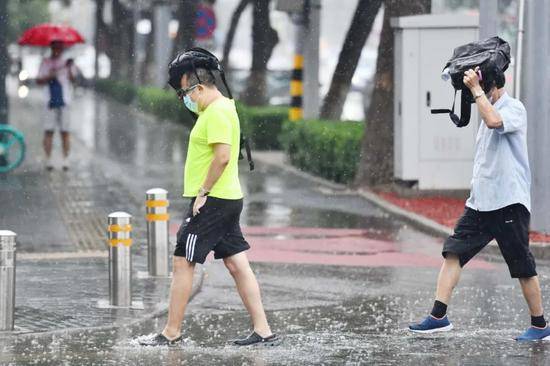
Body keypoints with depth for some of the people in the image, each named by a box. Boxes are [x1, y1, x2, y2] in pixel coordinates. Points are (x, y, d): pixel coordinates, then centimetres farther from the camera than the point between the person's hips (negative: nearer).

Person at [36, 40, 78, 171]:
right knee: (48, 131, -4)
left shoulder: (66, 62, 8)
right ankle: (48, 159, 0)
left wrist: (69, 68, -22)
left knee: (65, 131, 0)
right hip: (50, 101, 0)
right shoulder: (46, 62, 8)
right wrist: (49, 77, -13)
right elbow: (39, 80, 5)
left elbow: (73, 79, -5)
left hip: (64, 101, 0)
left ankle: (65, 160, 3)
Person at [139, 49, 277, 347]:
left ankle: (171, 333, 3)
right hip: (229, 199, 10)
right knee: (237, 265, 9)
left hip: (212, 201, -10)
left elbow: (222, 155, -25)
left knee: (182, 263, -3)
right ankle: (263, 330, 8)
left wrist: (203, 193, -19)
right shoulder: (221, 107, 16)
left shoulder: (216, 112, -16)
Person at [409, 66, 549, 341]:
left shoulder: (514, 108, -9)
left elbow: (493, 121, -32)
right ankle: (438, 316, -4)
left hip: (509, 202, -8)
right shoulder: (490, 110, 18)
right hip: (480, 202, 8)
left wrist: (476, 88, -22)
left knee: (523, 268, 0)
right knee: (453, 252, -3)